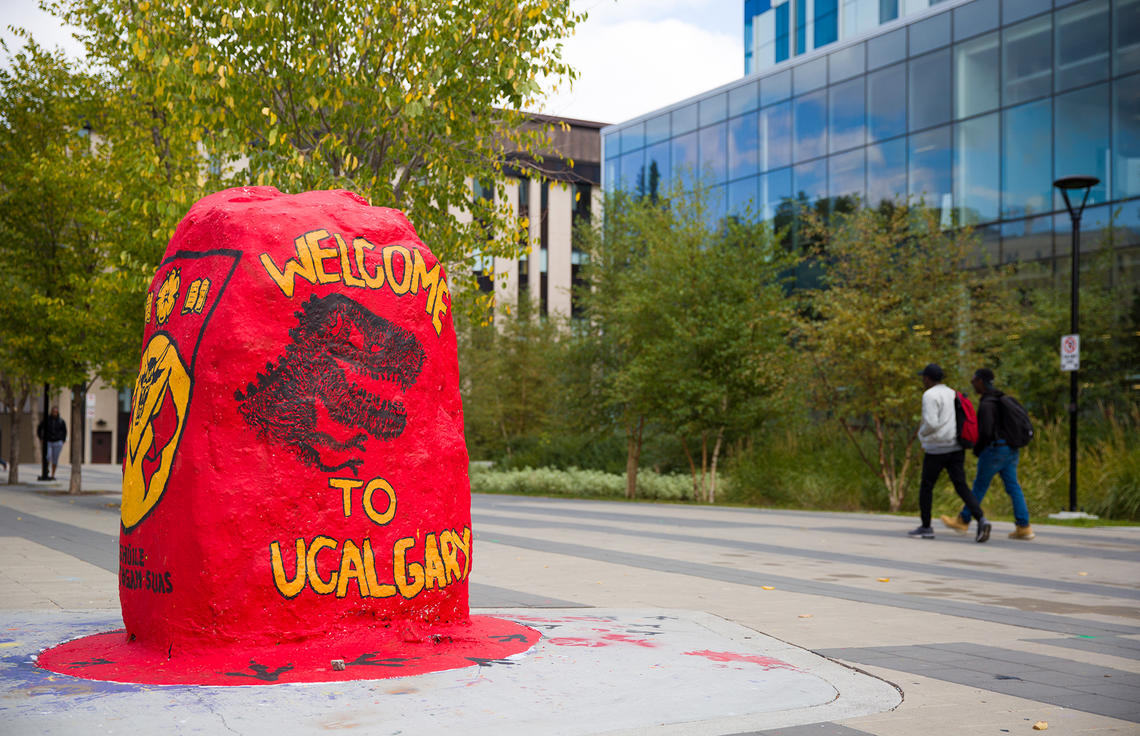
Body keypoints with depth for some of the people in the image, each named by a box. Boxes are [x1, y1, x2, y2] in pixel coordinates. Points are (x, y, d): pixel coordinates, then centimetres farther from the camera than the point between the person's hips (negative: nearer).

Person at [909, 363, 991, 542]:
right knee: (961, 487, 0)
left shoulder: (930, 395, -11)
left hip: (936, 449, -7)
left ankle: (926, 528, 15)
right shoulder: (952, 394, 15)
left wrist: (921, 433, 0)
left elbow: (931, 423, -22)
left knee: (926, 487, 9)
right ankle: (981, 520, -19)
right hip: (956, 448, 7)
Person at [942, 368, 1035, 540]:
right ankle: (1024, 527, -1)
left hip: (994, 449, -8)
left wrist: (977, 450, -6)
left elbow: (985, 432, -25)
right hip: (1011, 449, 8)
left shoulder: (986, 404, -17)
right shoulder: (1002, 398, 14)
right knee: (1013, 487, 5)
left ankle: (963, 521, 18)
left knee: (980, 486, 5)